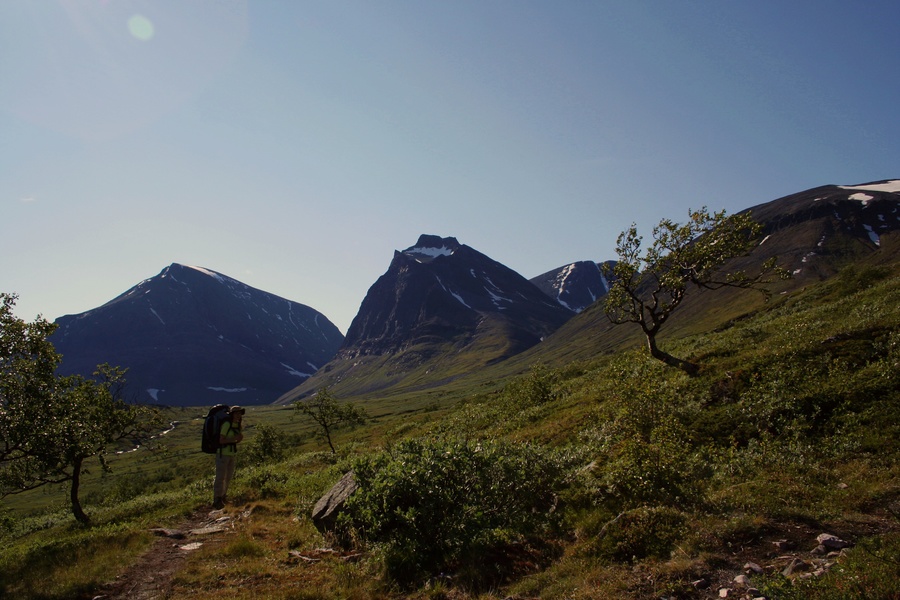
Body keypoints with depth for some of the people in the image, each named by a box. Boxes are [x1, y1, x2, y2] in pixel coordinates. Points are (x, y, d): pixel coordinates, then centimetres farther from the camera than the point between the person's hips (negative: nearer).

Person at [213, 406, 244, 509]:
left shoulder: (238, 425, 8)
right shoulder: (227, 424, -16)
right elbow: (221, 440, -18)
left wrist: (239, 439, -6)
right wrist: (234, 439, -24)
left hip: (233, 454, 8)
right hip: (223, 453, -7)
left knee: (228, 478, 12)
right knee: (220, 478, -6)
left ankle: (223, 497, 26)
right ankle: (217, 501, 2)